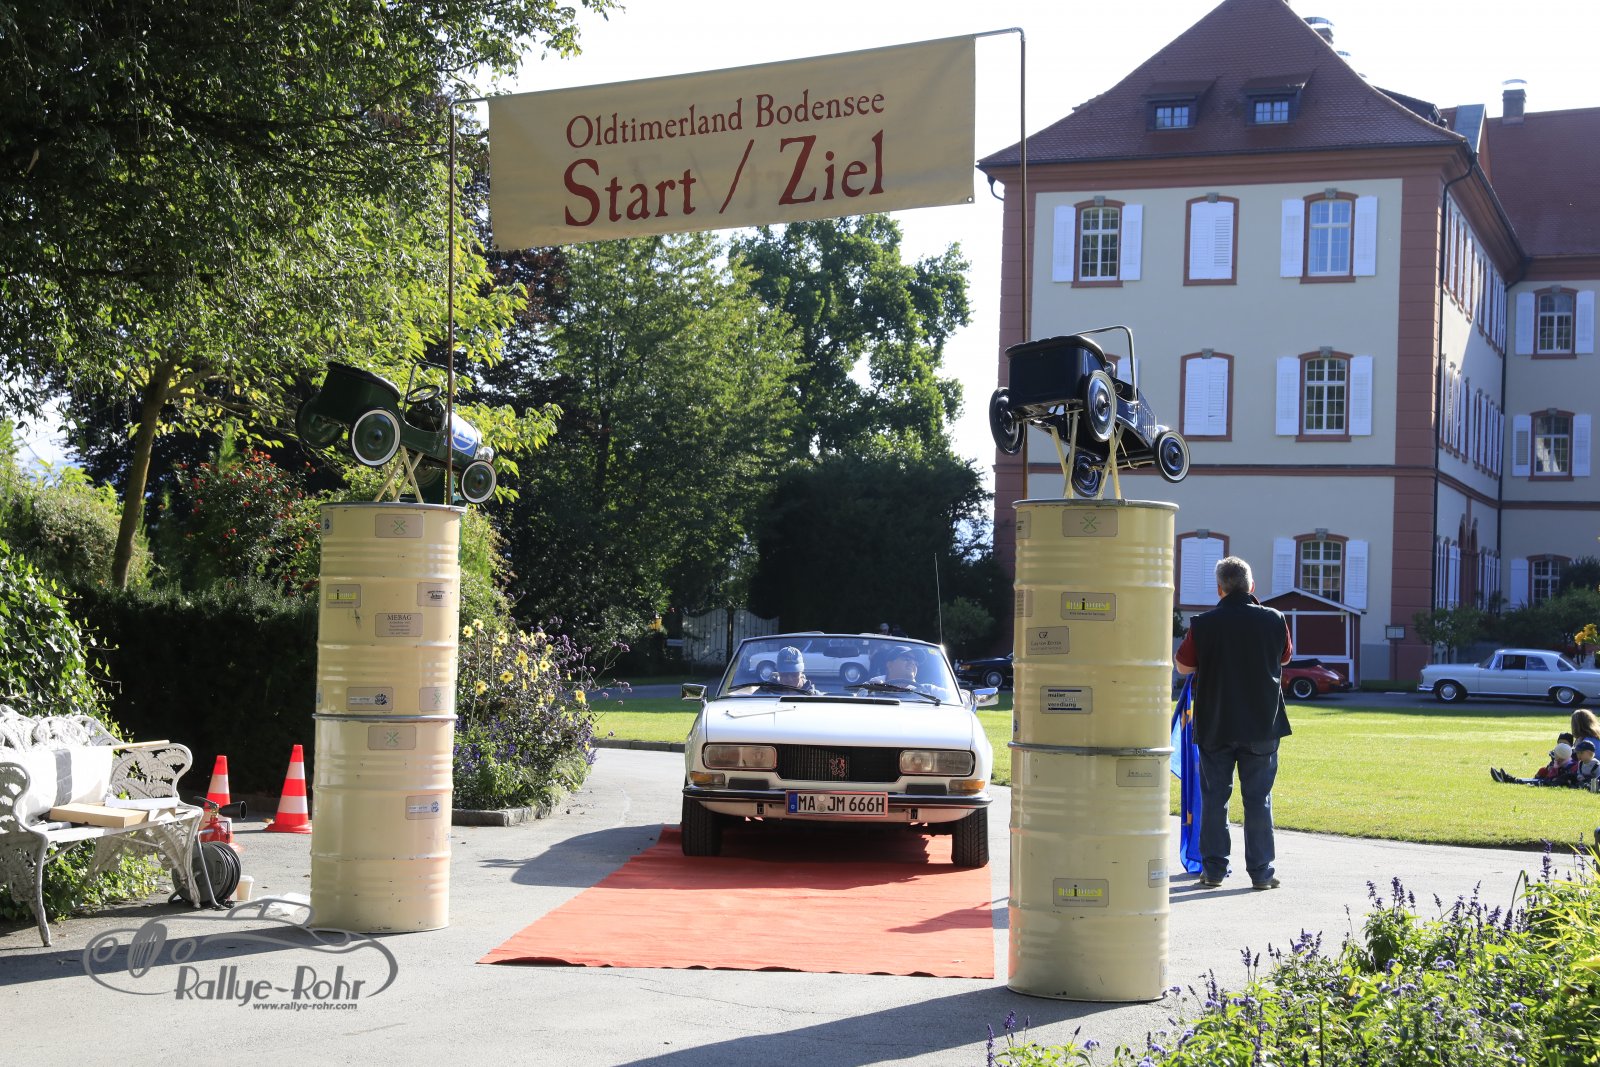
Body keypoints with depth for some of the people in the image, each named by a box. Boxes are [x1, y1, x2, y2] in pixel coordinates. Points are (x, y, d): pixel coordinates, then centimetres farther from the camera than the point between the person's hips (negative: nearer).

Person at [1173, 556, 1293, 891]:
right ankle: (1261, 871, 8)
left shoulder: (1203, 624, -9)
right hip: (1262, 725, 1)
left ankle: (1213, 868, 10)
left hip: (1214, 725, -1)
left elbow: (1183, 665, 3)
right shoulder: (1273, 620, -5)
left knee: (1214, 798, 8)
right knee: (1258, 799, 6)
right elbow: (1285, 656, 15)